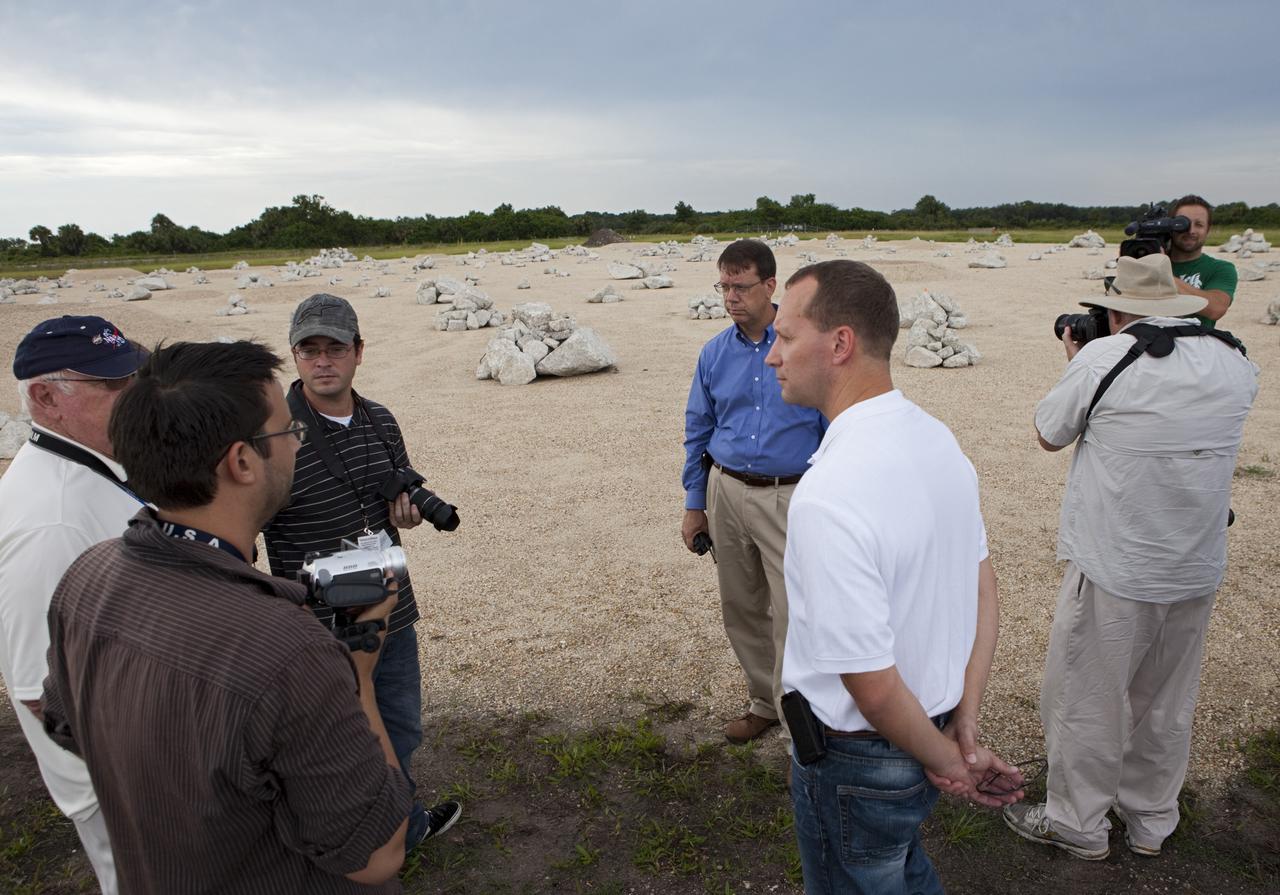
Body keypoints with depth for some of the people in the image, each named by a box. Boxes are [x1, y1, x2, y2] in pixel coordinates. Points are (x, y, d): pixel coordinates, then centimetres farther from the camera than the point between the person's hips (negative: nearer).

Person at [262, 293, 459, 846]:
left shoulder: (381, 421, 1)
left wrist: (409, 510, -5)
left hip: (393, 615, 6)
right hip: (323, 632, -6)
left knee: (402, 732, 25)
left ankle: (404, 826, 52)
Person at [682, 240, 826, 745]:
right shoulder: (714, 354, 5)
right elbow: (697, 433, 13)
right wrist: (694, 505, 12)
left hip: (790, 497, -5)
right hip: (727, 491, 5)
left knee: (793, 616, -5)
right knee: (741, 609, 14)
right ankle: (765, 702, 34)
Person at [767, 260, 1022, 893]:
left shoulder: (828, 496, -34)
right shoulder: (937, 438, -5)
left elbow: (871, 684, -28)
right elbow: (983, 587, 3)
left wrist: (945, 759, -10)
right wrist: (965, 723, 4)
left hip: (856, 758, -7)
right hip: (931, 724, 7)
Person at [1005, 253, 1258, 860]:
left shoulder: (1103, 359, -17)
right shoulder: (1235, 365, 0)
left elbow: (1049, 435, -3)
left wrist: (1075, 361, 10)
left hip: (1112, 572, -6)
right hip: (1198, 573, 6)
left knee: (1085, 701, 11)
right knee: (1167, 703, 21)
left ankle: (1077, 825, 26)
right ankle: (1151, 822, 38)